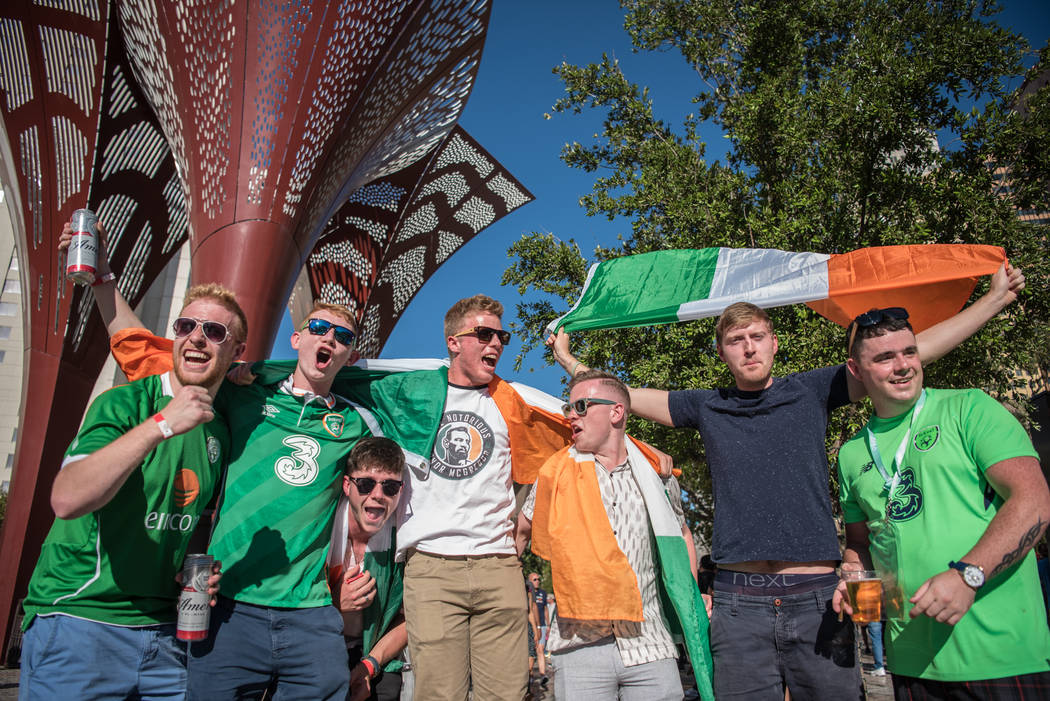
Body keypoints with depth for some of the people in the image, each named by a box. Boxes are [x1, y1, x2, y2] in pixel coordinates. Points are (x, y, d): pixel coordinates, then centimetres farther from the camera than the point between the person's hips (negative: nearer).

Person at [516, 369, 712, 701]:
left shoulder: (654, 472, 6)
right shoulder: (557, 471, 4)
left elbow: (678, 535, 20)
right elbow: (521, 529, 16)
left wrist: (691, 597, 12)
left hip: (649, 644, 1)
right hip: (580, 645, -1)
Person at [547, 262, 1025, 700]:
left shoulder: (810, 391, 8)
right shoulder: (707, 408, 10)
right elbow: (622, 396, 16)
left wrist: (996, 298, 9)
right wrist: (568, 360, 16)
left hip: (816, 596, 0)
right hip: (739, 605, 0)